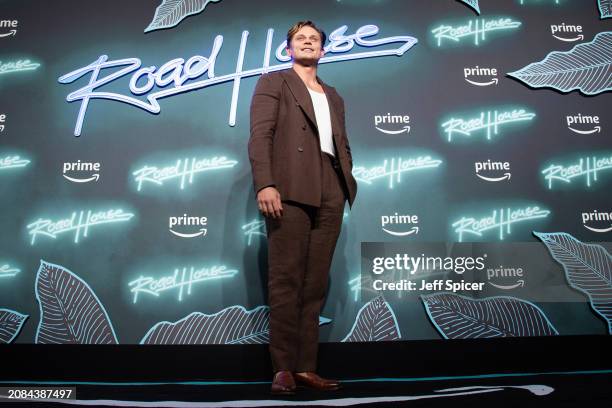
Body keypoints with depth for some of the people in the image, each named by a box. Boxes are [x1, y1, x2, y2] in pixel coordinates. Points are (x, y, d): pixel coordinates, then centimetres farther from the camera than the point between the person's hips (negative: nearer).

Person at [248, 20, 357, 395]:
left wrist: (351, 187, 6)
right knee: (286, 279, -6)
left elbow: (343, 146, 22)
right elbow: (260, 136, -2)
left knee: (316, 283, 3)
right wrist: (265, 184, -15)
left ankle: (306, 366, 7)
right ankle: (283, 367, 0)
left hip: (330, 195, 5)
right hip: (290, 190, -5)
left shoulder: (334, 97, 27)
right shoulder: (273, 82, 12)